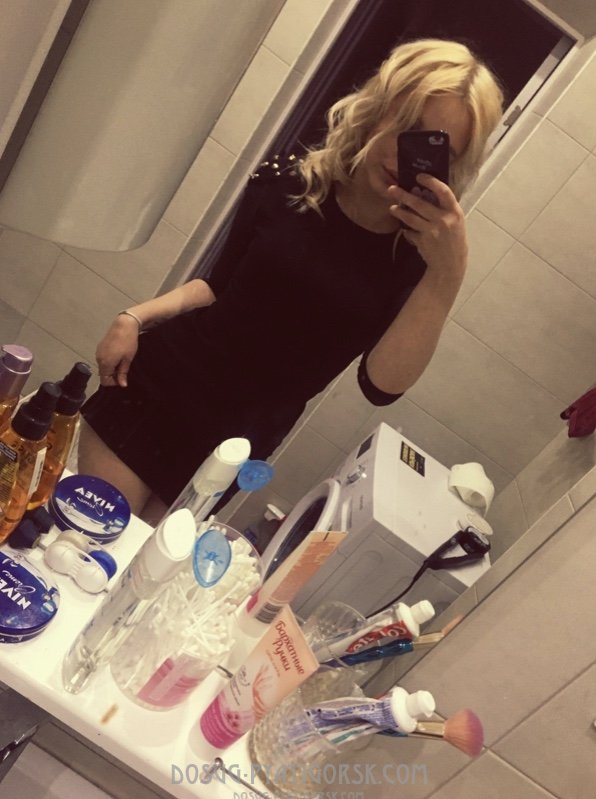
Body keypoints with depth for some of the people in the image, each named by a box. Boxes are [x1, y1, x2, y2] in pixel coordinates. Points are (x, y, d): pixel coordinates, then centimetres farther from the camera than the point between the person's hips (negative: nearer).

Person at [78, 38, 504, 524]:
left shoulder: (419, 251, -9)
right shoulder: (286, 186, -4)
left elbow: (382, 385, -22)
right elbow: (220, 284, 9)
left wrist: (447, 275, -31)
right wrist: (135, 318, -3)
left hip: (237, 439, -1)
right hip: (160, 380, 1)